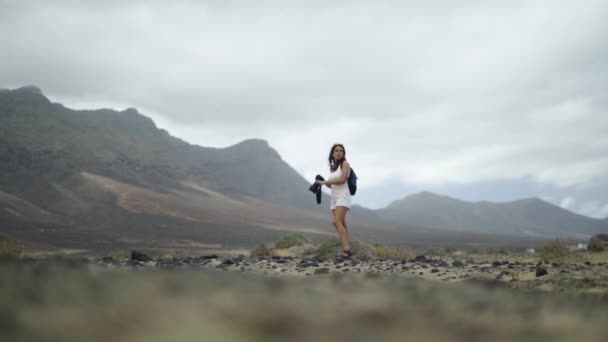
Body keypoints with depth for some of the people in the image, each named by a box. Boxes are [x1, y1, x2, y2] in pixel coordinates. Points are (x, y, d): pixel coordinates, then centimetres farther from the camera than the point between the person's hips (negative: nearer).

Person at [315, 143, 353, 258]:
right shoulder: (332, 168, 18)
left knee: (337, 222, -23)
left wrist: (324, 181, -11)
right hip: (334, 198, 8)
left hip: (343, 197, -8)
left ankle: (346, 249, -30)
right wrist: (323, 182, 1)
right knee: (342, 224, 3)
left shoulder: (345, 164, -3)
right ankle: (347, 250, 2)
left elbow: (342, 180, -17)